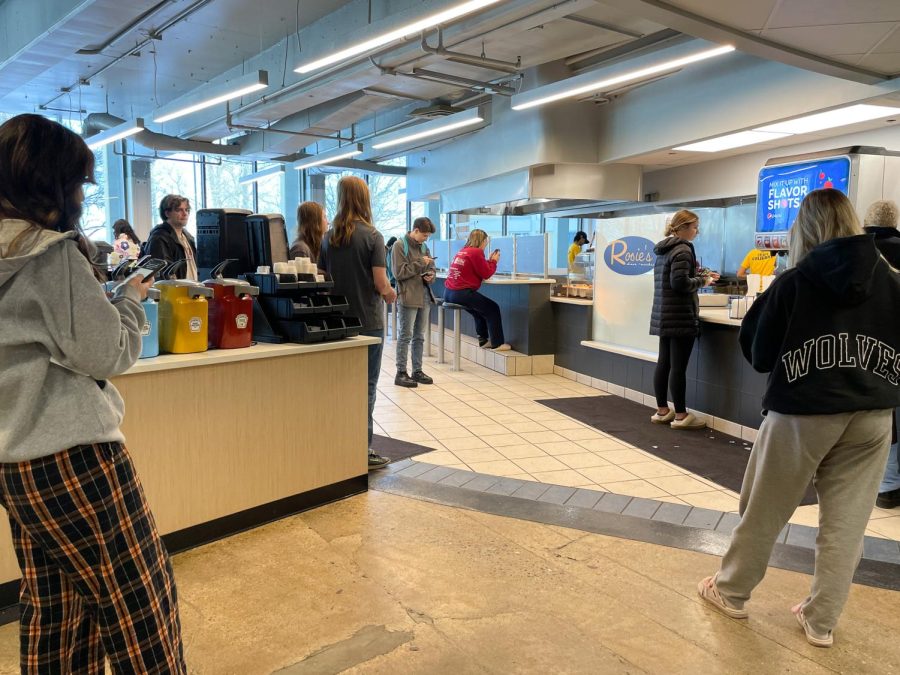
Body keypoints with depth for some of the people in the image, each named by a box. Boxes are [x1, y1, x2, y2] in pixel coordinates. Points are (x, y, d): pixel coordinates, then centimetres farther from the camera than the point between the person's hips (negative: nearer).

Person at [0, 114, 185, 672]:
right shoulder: (52, 252, -17)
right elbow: (107, 353, -15)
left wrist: (104, 293, 15)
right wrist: (131, 299, 1)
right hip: (72, 457, -9)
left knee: (53, 603, 19)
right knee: (139, 599, 4)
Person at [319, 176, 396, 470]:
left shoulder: (328, 237, 5)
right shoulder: (372, 236, -10)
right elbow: (381, 283, -14)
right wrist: (391, 295, 6)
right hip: (368, 321, -5)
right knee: (366, 385, 2)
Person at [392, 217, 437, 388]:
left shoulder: (424, 247, 14)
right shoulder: (400, 246, -6)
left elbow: (431, 269, 22)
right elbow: (399, 272, -14)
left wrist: (430, 276, 0)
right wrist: (420, 263, -14)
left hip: (424, 296, 7)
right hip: (408, 297, -7)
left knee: (419, 336, 12)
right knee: (405, 336, -3)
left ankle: (417, 371, 20)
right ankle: (401, 373, 4)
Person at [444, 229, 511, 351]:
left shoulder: (462, 251, 17)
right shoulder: (476, 252, -10)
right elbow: (487, 274, -6)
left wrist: (489, 260, 18)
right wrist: (494, 261, 10)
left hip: (449, 292, 9)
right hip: (461, 293, -9)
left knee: (480, 309, 29)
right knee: (493, 308, 4)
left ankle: (483, 340, 32)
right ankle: (497, 343, 7)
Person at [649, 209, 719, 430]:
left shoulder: (664, 249, 16)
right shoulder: (683, 249, -12)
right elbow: (680, 282, -22)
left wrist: (700, 275, 17)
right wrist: (702, 281, -6)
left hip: (664, 315, 9)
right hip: (680, 316, -9)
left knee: (663, 363, 11)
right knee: (678, 366, -5)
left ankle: (662, 411, 17)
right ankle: (680, 416, 1)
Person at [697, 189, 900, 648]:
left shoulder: (793, 283, -8)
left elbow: (759, 356, -3)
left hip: (803, 413, -3)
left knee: (763, 511, 12)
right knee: (846, 523, 12)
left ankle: (731, 591, 29)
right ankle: (821, 620, 22)